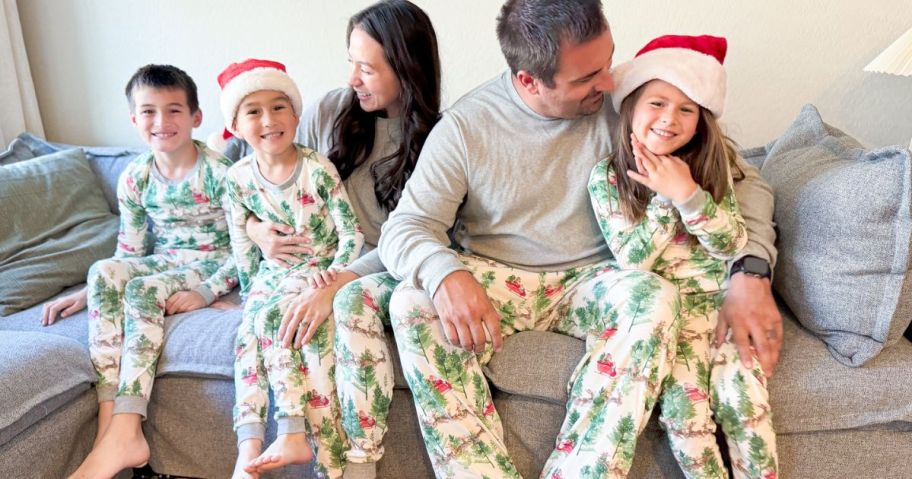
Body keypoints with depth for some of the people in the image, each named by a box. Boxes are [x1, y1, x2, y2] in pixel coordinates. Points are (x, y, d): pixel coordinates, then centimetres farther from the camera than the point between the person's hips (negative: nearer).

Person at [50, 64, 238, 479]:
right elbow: (130, 251, 10)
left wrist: (208, 291, -22)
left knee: (142, 289, -31)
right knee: (104, 272, -25)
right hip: (165, 261, 5)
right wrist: (89, 292, 0)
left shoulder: (218, 173, -13)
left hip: (214, 264, -5)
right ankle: (109, 420, -32)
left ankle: (124, 432, -34)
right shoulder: (134, 178, 3)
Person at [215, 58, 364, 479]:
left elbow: (352, 235, -13)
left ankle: (294, 434, -22)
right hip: (273, 274, 4)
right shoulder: (238, 179, -1)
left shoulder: (318, 169, -14)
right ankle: (250, 445, -20)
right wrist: (251, 291, 4)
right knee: (248, 331, -21)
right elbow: (242, 248, 8)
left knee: (269, 319, -26)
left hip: (320, 269, -4)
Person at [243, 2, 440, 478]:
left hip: (393, 273, -2)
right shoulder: (327, 111, 2)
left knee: (354, 299, -35)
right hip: (324, 267, 3)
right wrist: (255, 225, -5)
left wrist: (338, 282, -27)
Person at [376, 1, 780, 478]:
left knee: (655, 297, -32)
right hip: (494, 280, 0)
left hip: (591, 282, 0)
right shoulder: (465, 125, -9)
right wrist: (446, 273, -35)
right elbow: (403, 228, -10)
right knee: (413, 304, -28)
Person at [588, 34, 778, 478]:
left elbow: (734, 244, -5)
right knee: (683, 395, -21)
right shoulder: (606, 177, -7)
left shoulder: (711, 162, 1)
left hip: (723, 295, 2)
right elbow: (633, 261, -10)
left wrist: (688, 194, -19)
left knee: (740, 389, -18)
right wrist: (666, 197, -17)